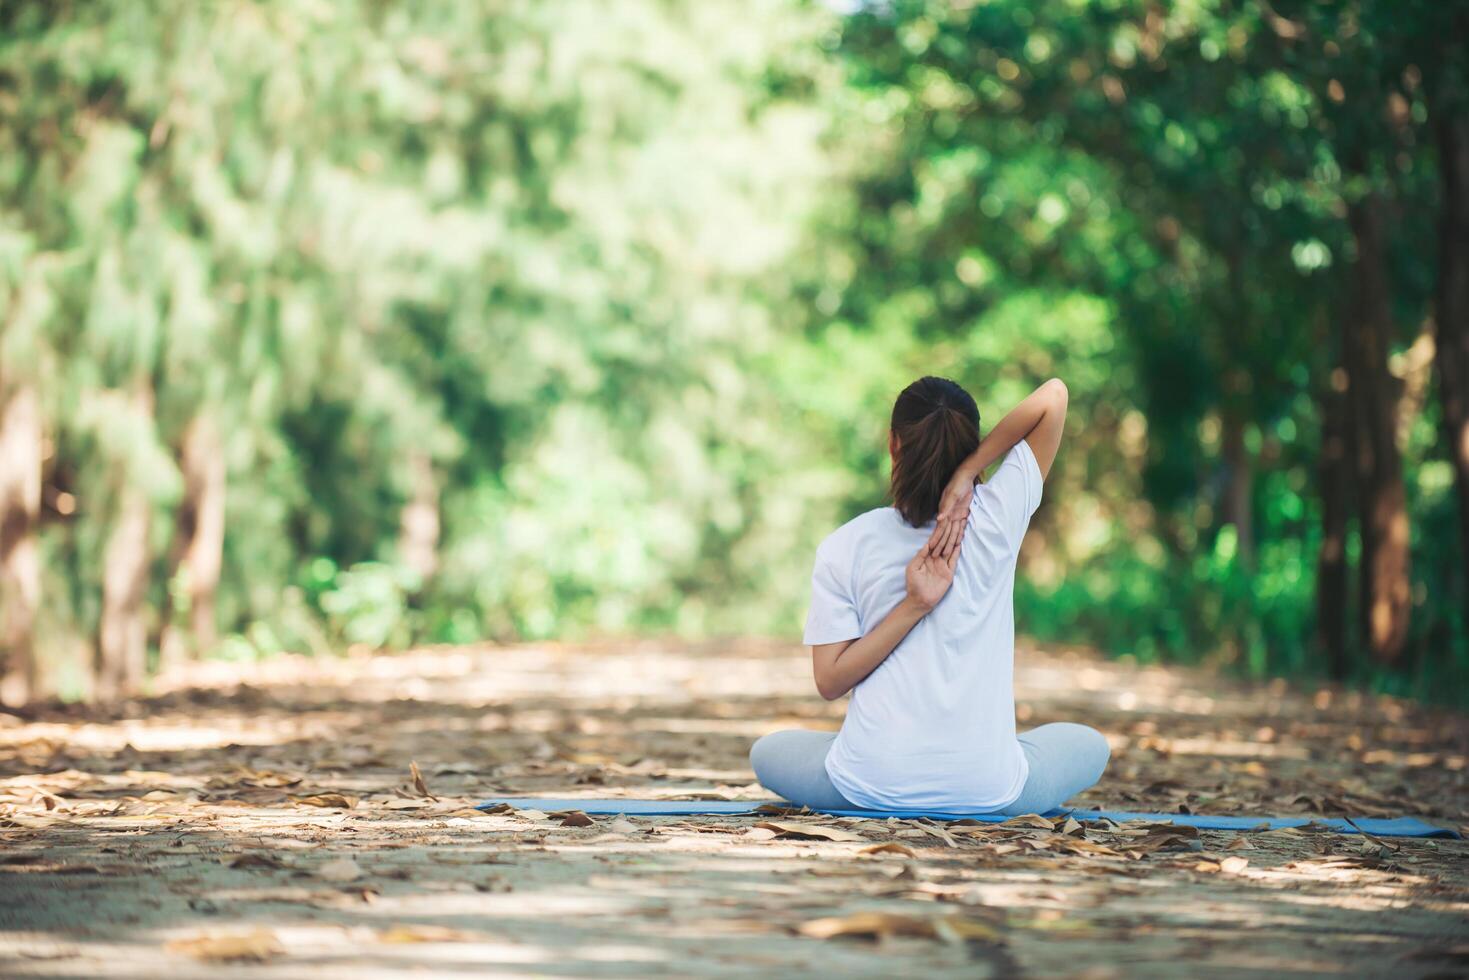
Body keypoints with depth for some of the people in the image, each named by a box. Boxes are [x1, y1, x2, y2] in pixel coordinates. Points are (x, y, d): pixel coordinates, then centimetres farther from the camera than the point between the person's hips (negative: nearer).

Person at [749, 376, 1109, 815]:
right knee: (1088, 745, 31)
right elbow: (1053, 394, -4)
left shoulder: (843, 548, -3)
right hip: (987, 790, 0)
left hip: (873, 785, 0)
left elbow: (829, 682, -7)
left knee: (768, 752, 31)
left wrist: (912, 608, -11)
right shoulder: (996, 520, -4)